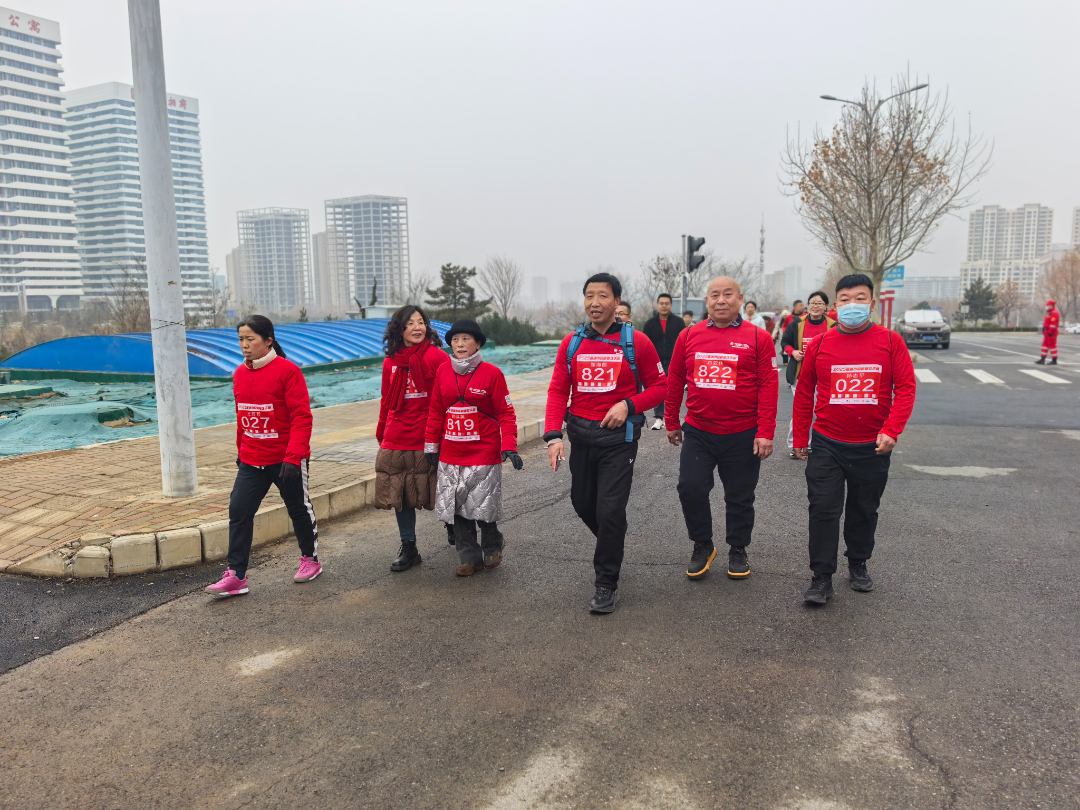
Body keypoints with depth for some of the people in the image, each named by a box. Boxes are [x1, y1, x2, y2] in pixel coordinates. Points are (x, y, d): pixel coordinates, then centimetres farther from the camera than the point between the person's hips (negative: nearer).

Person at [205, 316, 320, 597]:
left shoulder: (287, 370, -15)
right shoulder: (240, 374, 6)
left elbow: (301, 417, -17)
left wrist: (293, 457, -22)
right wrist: (241, 451, 19)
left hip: (286, 460, -5)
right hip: (251, 462, 6)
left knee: (299, 509, 12)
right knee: (239, 511, -1)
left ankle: (310, 559, 32)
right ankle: (236, 575, 6)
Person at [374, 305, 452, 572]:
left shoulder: (437, 357, -6)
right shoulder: (391, 361, 9)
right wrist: (382, 435, 19)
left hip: (428, 442, -4)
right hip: (396, 442, 4)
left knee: (438, 494, 7)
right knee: (400, 496, 8)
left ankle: (453, 527, 37)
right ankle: (408, 548, 22)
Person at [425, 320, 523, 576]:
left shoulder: (491, 373, -8)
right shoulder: (443, 371, 3)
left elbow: (506, 413, -7)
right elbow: (436, 412, 11)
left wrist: (509, 447, -15)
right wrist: (431, 446, 12)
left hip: (484, 455, -4)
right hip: (450, 457, 4)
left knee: (483, 507, 5)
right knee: (457, 508, 6)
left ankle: (492, 547, 32)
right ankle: (469, 558, 21)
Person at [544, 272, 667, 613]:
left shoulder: (636, 342, -6)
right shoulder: (571, 343, 3)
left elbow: (658, 387, 1)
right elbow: (558, 391, 0)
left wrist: (628, 405, -16)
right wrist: (553, 435, -13)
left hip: (619, 437, -4)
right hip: (581, 437, 4)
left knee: (610, 510, -6)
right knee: (583, 503, 16)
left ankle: (606, 584, 11)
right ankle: (610, 546, 48)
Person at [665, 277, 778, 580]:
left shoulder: (758, 337, -5)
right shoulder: (689, 336, 2)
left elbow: (768, 387, -7)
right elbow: (675, 381, 10)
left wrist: (765, 433, -11)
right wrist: (672, 423, 14)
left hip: (743, 436, -2)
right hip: (697, 433, 2)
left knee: (740, 497, 10)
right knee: (690, 489, -1)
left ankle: (737, 550, 31)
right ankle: (702, 546, 22)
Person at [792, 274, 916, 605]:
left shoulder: (891, 342, -3)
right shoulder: (819, 344, -1)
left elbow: (906, 388, -6)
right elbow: (804, 392, 5)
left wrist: (891, 431, -17)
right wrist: (800, 438, 5)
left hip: (872, 447, 0)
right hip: (826, 445, 0)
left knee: (865, 510, 15)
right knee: (823, 510, -2)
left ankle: (858, 565, 35)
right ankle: (822, 578, 7)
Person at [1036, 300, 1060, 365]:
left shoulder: (1054, 313, -16)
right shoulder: (1050, 313, 18)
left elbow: (1053, 323, -23)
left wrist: (1050, 332, -26)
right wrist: (1044, 331, 21)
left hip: (1051, 333, -11)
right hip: (1047, 332, 11)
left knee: (1052, 345, -5)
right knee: (1045, 345, 9)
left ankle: (1054, 360, 1)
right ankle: (1042, 359, 10)